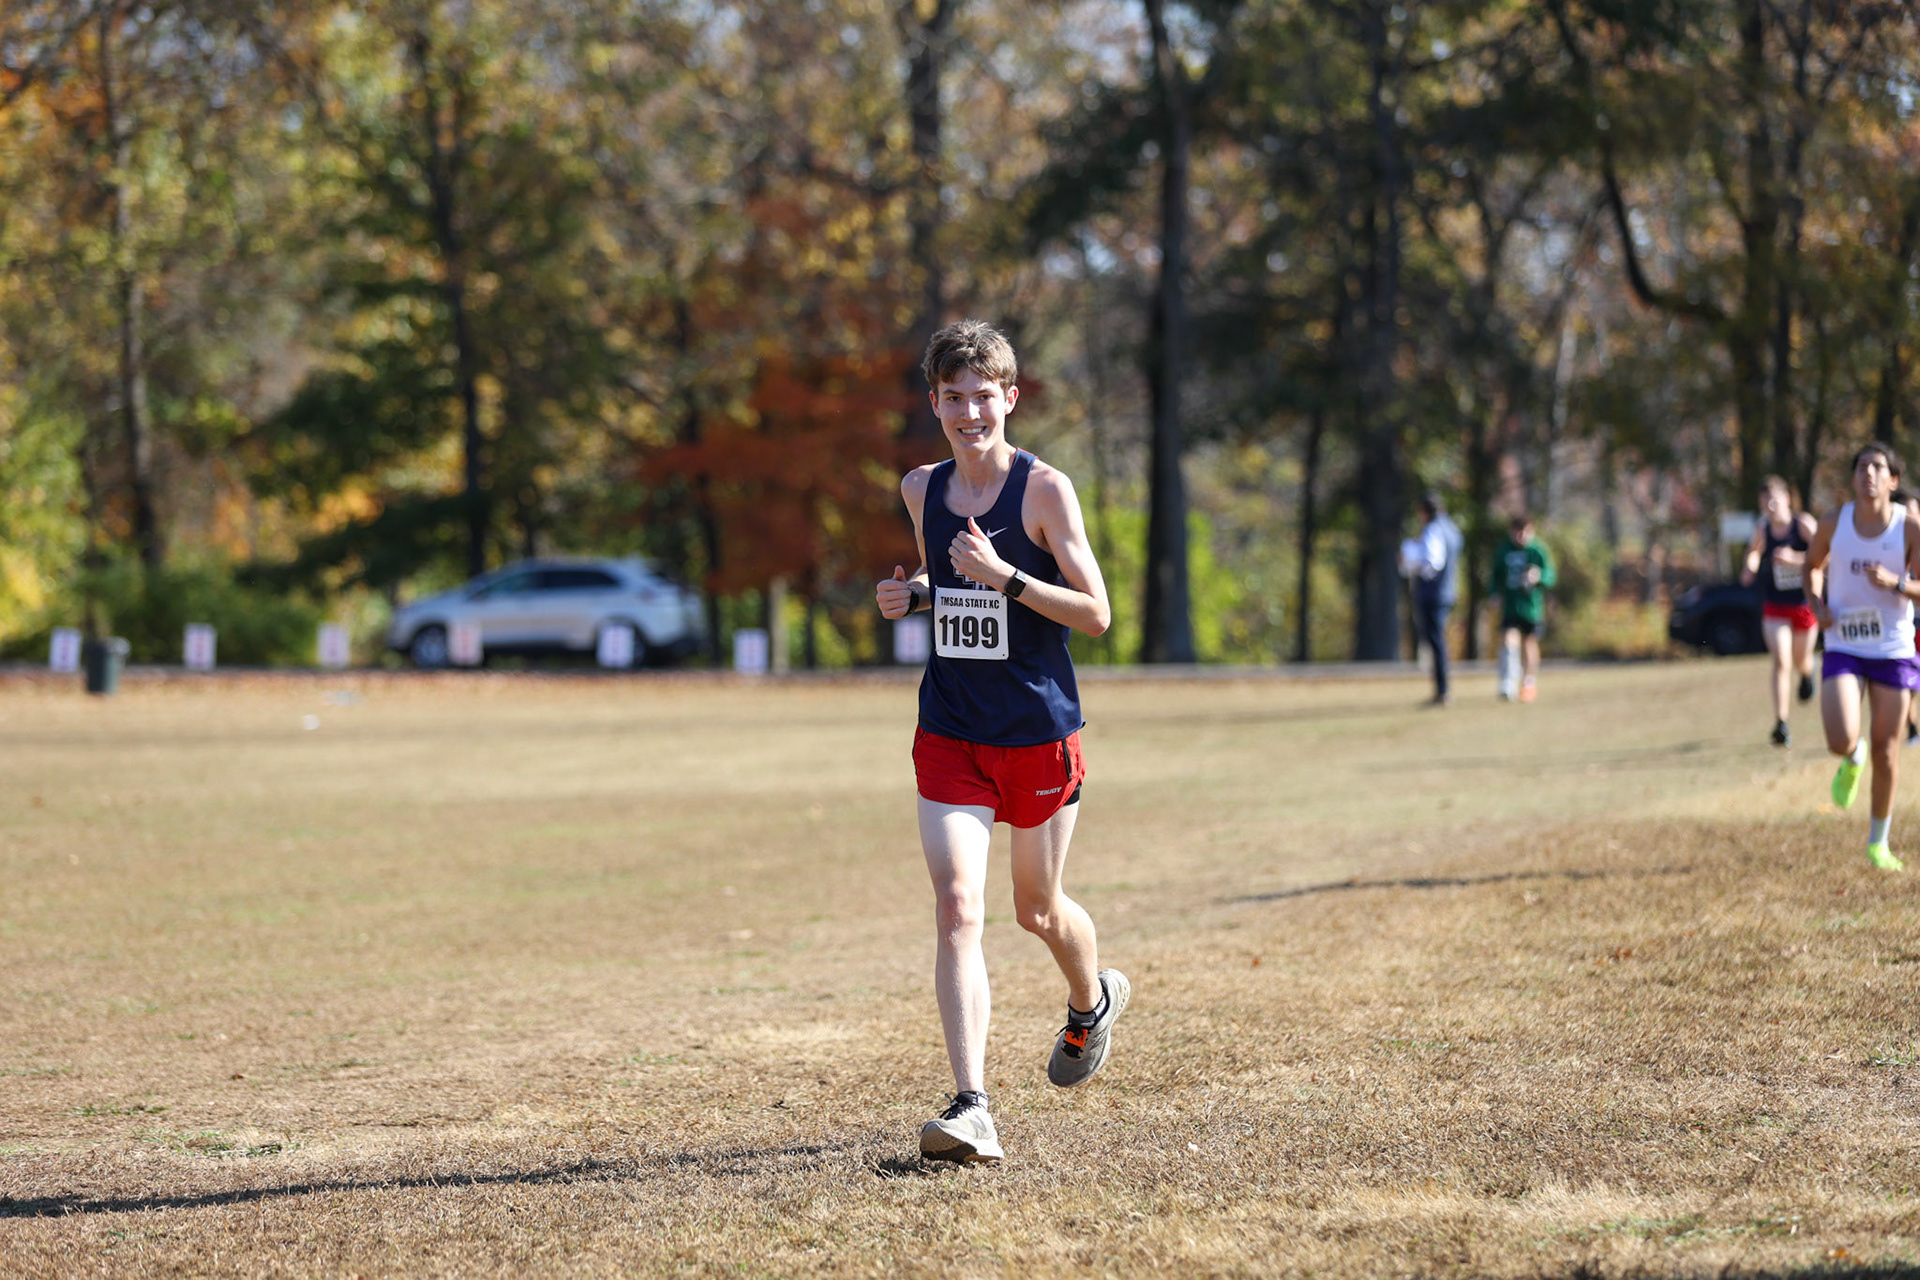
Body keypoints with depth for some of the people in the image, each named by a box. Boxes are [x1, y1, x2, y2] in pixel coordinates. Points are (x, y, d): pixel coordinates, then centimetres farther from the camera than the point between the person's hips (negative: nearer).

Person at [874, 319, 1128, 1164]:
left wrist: (1004, 578, -24)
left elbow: (1095, 613, -12)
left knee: (1036, 910, 13)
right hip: (950, 736, 3)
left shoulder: (1044, 490, -10)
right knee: (957, 908, -13)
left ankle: (1091, 1001, 49)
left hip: (1039, 735, -3)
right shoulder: (921, 490, 5)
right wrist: (911, 594, 2)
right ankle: (972, 1110, -19)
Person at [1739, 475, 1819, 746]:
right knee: (1781, 662, -14)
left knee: (1801, 661, 16)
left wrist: (1795, 559, -36)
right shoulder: (1762, 529, -5)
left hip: (1804, 603, -1)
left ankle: (1807, 672, 55)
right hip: (1774, 607, 1)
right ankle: (1781, 723, -16)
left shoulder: (1803, 524, -15)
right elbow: (1754, 551, 17)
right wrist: (1750, 568, -4)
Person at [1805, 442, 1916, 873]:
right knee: (1842, 741, -18)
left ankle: (1878, 843, 21)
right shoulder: (1834, 524, -3)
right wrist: (1816, 603, -3)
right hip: (1843, 648, 0)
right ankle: (1852, 760, 22)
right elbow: (1813, 565, 16)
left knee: (1885, 750, 4)